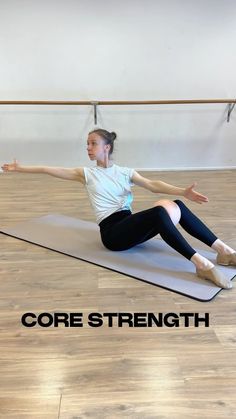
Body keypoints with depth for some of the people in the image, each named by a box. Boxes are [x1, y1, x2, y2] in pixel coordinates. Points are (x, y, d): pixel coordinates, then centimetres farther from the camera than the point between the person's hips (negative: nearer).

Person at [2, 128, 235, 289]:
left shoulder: (125, 172, 15)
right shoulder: (86, 174, 12)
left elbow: (153, 185, 1)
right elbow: (50, 170, 11)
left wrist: (183, 191, -13)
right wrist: (20, 169, 10)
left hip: (130, 226, 4)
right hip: (112, 231, -4)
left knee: (177, 206, -20)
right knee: (159, 212, -32)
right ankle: (200, 263, -36)